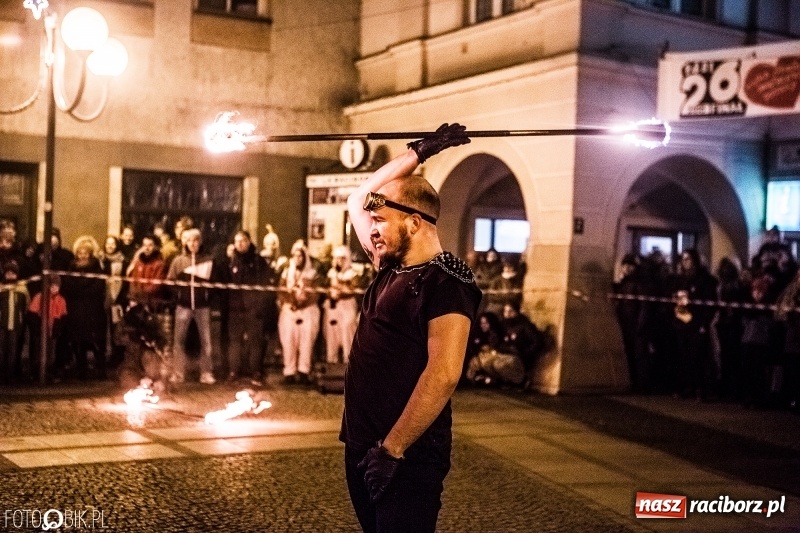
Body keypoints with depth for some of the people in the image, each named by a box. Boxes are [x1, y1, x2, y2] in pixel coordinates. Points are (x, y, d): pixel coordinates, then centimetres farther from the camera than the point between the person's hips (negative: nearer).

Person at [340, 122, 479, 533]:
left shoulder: (446, 281, -15)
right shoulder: (390, 268, 10)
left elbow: (443, 375, -24)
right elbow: (357, 199, 23)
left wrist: (392, 449, -24)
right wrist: (419, 152, 21)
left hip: (407, 457, -9)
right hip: (361, 447, 9)